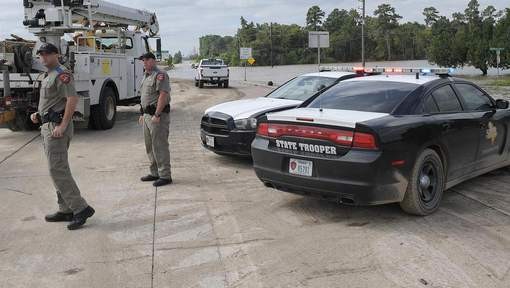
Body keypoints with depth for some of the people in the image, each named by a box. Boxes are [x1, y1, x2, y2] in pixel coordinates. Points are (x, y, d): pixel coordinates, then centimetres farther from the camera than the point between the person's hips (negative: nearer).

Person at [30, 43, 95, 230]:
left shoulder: (61, 74, -12)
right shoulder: (48, 76, 20)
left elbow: (72, 99, -23)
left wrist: (63, 125, -26)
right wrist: (38, 115, 14)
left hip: (57, 127, -11)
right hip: (48, 126, 11)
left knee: (57, 170, -13)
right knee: (59, 169, 12)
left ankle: (81, 208, -12)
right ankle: (66, 210, 18)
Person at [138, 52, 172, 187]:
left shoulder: (160, 75, -12)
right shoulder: (146, 76, 19)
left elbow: (163, 95, -21)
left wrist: (156, 115, -24)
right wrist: (143, 114, 20)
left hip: (158, 116, -10)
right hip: (147, 115, 10)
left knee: (160, 146, -9)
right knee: (150, 146, 14)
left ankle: (165, 176, -4)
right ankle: (155, 173, 23)